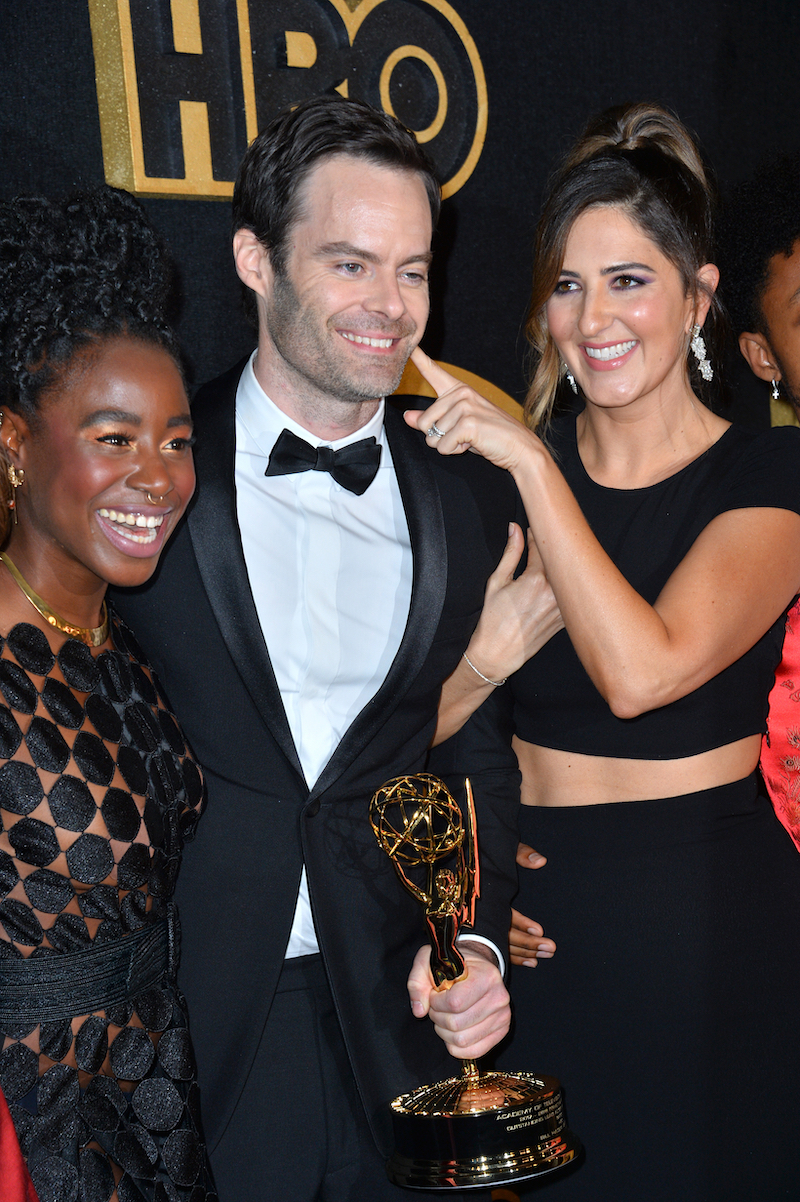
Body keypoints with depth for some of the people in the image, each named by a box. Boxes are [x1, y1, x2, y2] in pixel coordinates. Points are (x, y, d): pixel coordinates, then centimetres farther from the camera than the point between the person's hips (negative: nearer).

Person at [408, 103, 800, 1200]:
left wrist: (531, 462, -22)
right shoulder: (500, 472, 1)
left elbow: (643, 670, -25)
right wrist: (481, 661, -17)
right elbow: (434, 726, 4)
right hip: (543, 912, 3)